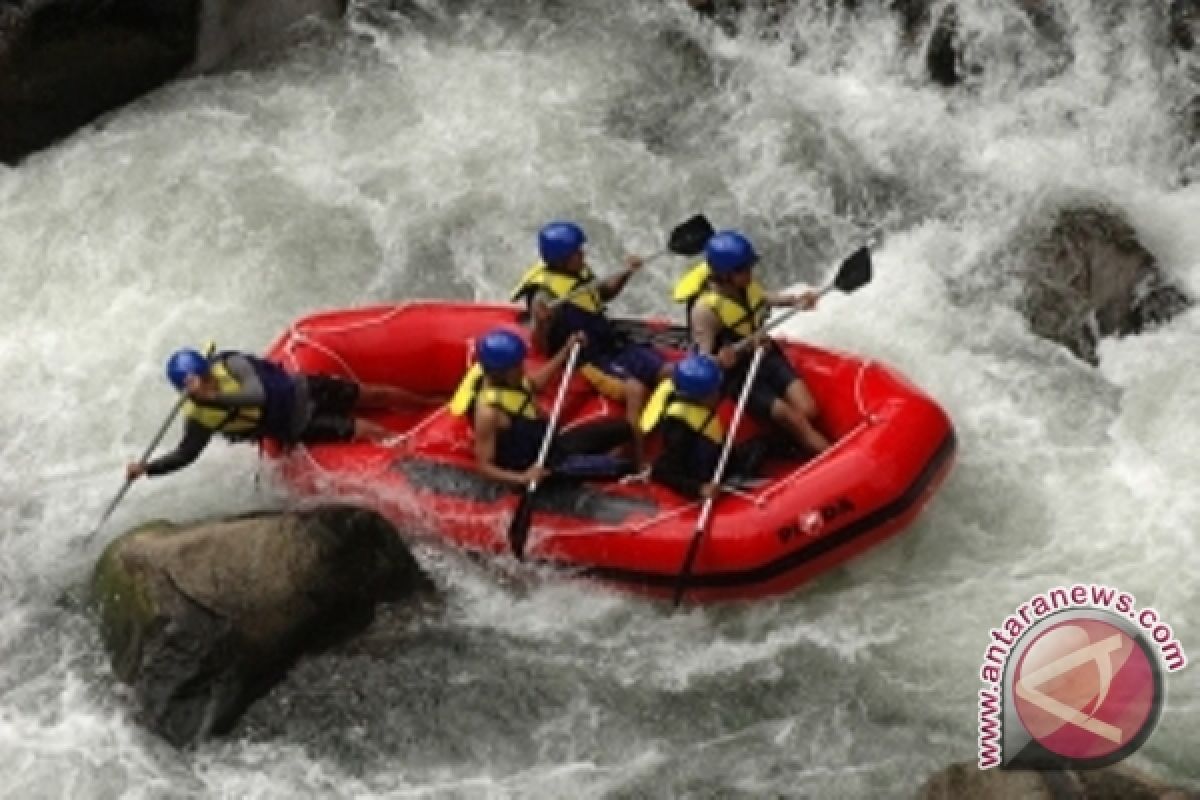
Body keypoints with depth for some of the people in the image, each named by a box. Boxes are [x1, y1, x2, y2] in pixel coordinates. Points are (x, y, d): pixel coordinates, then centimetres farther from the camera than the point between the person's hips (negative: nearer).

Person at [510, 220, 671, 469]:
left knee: (669, 372, -2)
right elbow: (541, 348, -21)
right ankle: (640, 463, -30)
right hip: (587, 360, -8)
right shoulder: (545, 294, -19)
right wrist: (541, 323, -41)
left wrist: (625, 274, 8)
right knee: (634, 389, -31)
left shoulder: (580, 272, 3)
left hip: (614, 345, 8)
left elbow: (604, 294, 25)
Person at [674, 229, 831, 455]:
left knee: (807, 411, -12)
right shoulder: (705, 309, -27)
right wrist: (722, 361, -46)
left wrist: (794, 300, 2)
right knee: (794, 421, -17)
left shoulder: (745, 282, -9)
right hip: (738, 374, -6)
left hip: (766, 355, 6)